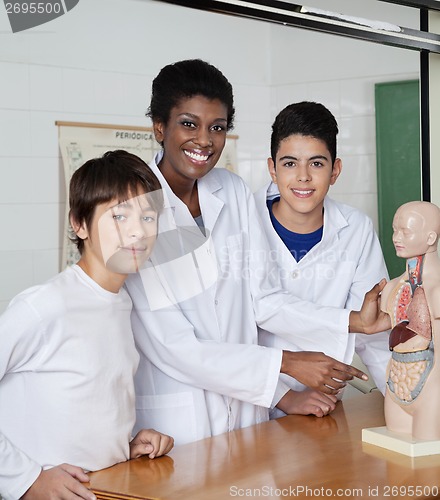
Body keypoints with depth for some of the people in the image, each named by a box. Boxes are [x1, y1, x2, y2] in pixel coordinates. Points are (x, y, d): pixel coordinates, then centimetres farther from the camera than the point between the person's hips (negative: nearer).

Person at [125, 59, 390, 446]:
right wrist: (286, 363, -17)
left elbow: (263, 299, 3)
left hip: (243, 401, 5)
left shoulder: (234, 192, 4)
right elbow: (171, 348, -18)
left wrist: (354, 321, -8)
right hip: (173, 419, -5)